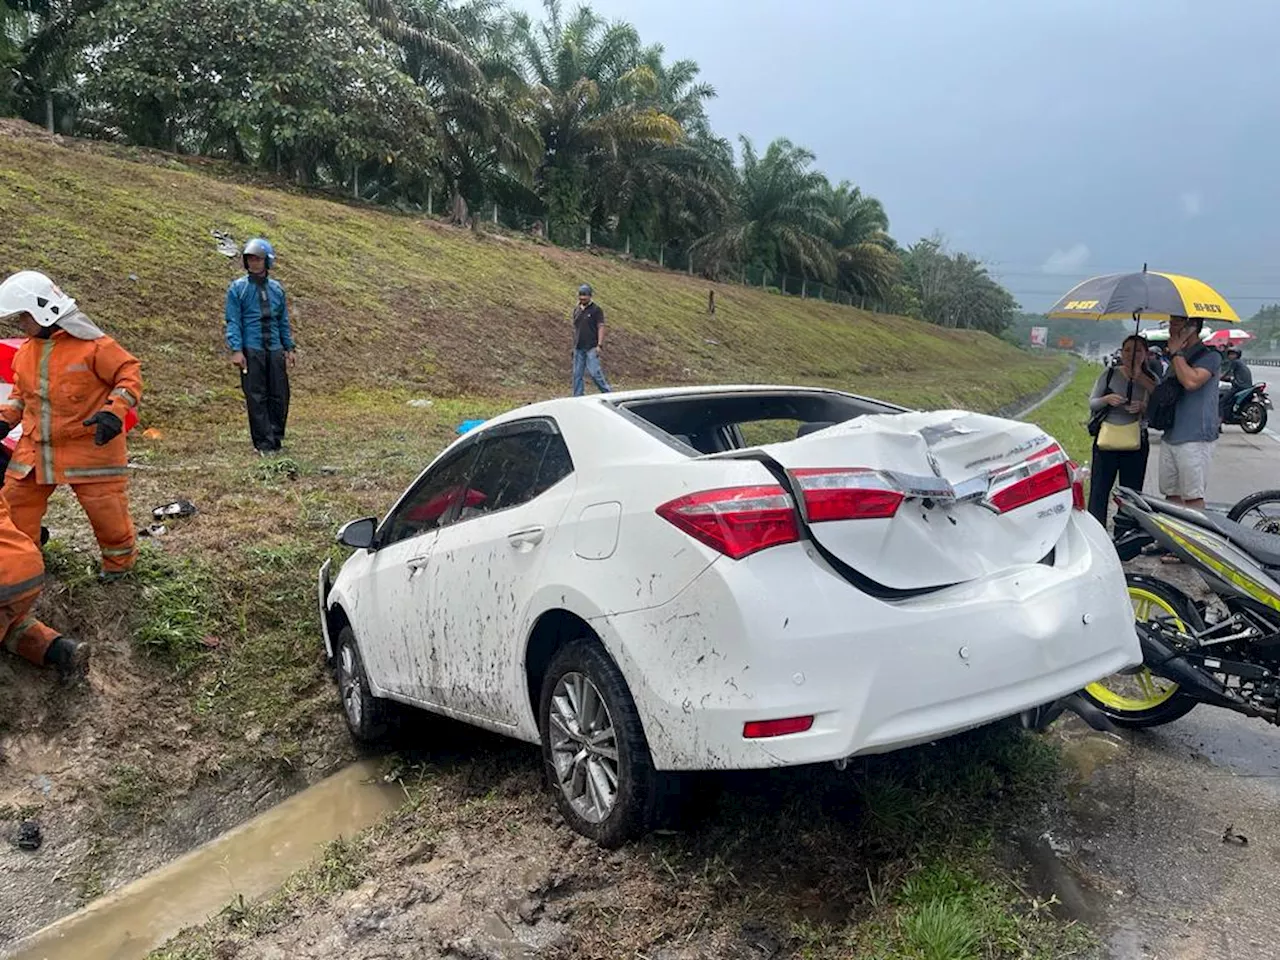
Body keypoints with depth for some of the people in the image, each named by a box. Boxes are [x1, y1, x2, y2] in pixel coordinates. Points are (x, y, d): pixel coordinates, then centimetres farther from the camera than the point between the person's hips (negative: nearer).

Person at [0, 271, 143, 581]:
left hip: (89, 446, -6)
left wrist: (114, 411, -24)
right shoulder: (26, 351, 9)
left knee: (105, 507, 0)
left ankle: (120, 561, 25)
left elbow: (129, 373, -12)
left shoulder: (91, 345, -14)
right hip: (35, 448, 6)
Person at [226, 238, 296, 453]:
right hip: (251, 351, -3)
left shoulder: (276, 289, 12)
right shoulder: (238, 288, 2)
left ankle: (276, 439, 14)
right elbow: (233, 321, -2)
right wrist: (236, 350, -12)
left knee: (280, 396, 3)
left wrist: (290, 348, 12)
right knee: (257, 398, -2)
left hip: (275, 351, 4)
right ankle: (264, 443, 2)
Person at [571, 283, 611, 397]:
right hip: (578, 348, 6)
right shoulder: (576, 310, 13)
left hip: (591, 348, -6)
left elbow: (601, 327, -7)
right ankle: (577, 398, 11)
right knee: (577, 374, 5)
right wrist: (574, 344, 15)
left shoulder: (596, 309, -4)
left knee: (594, 372, -11)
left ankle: (607, 393, 4)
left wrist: (599, 345, -15)